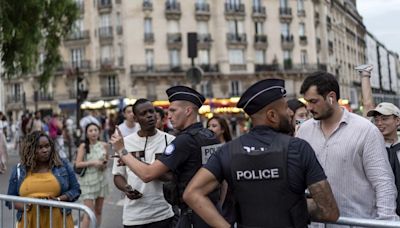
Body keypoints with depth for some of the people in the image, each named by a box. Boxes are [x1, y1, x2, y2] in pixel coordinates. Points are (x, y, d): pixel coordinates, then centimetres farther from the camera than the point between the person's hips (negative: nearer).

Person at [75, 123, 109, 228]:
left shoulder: (104, 145, 2)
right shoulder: (83, 146, -7)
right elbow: (77, 164, -12)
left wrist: (105, 164, -3)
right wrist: (92, 162, -20)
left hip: (101, 180, 4)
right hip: (87, 181, -4)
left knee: (98, 211, 12)